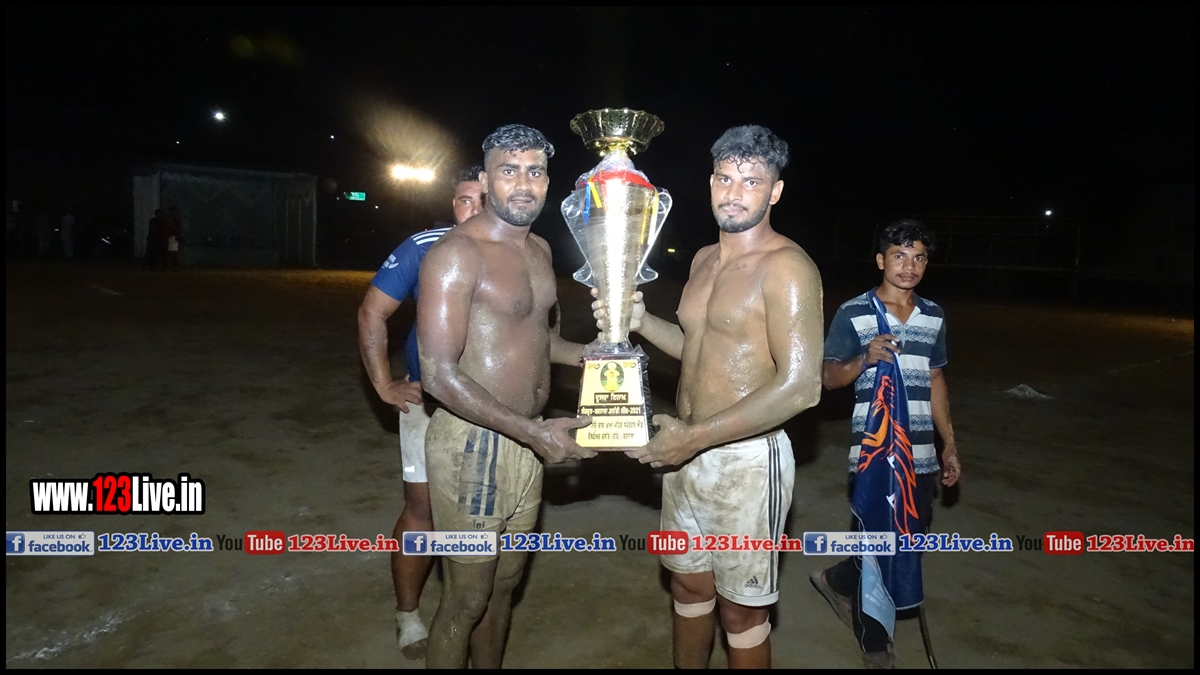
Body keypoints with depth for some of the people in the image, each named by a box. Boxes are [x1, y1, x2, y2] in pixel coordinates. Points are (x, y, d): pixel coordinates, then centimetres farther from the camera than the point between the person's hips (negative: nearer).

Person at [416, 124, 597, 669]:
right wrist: (534, 432, -23)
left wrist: (590, 354, 7)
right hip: (473, 443, -7)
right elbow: (439, 376, -21)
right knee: (465, 601, 7)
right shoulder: (457, 253, -16)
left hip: (526, 442, 8)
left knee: (504, 584, 22)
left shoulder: (540, 249, 9)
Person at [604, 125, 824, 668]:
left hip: (746, 460, -7)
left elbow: (801, 386, -24)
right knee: (688, 583, 22)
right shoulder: (703, 260, 9)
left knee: (740, 610, 11)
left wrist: (695, 436, -21)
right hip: (686, 451, 7)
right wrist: (641, 322, 2)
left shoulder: (785, 266, -16)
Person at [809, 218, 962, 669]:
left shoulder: (934, 317, 9)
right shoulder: (853, 313, -6)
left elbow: (935, 381, 16)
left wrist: (949, 444, 16)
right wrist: (865, 358, -23)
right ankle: (875, 646, 27)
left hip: (920, 456, 5)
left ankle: (839, 580, 41)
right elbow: (829, 377, -4)